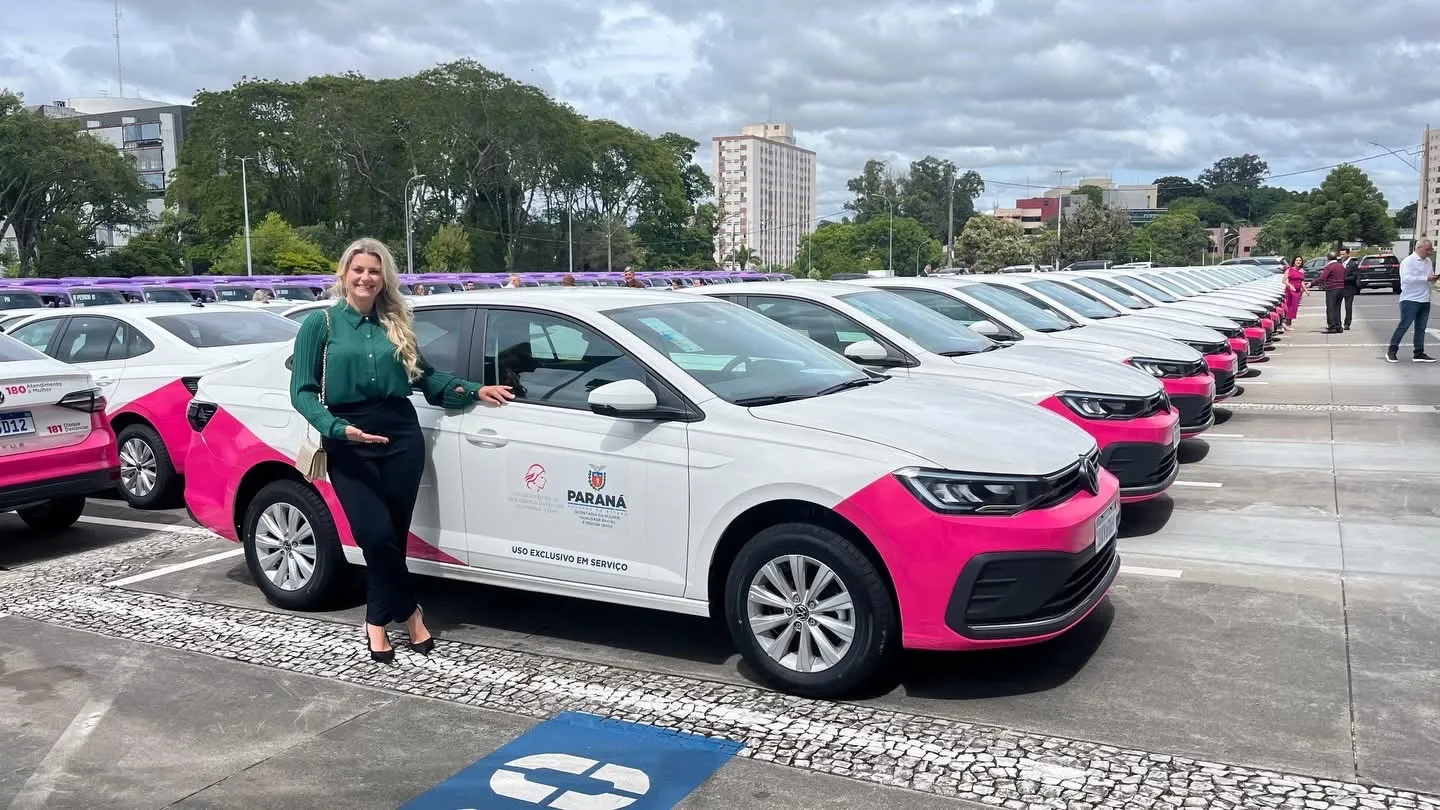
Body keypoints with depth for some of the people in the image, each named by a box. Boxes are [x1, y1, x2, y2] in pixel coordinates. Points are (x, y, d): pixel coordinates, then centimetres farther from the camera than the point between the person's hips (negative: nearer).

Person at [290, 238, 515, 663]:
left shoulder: (395, 324, 14)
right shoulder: (321, 323, 2)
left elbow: (424, 376, 21)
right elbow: (302, 390, -2)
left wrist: (474, 389, 11)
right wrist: (339, 429, -17)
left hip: (401, 437, 3)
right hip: (349, 445, -3)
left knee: (394, 536, 3)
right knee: (377, 536, -11)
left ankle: (377, 621, 21)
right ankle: (410, 612, 13)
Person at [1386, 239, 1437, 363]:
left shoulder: (1429, 261, 14)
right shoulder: (1408, 261, -9)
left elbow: (1430, 279, 21)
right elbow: (1406, 278, -22)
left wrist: (1433, 278, -2)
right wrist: (1426, 278, -23)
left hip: (1425, 300, 7)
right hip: (1410, 300, -7)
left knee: (1421, 328, 9)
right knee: (1404, 325, -7)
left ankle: (1419, 354, 13)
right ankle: (1392, 352, 0)